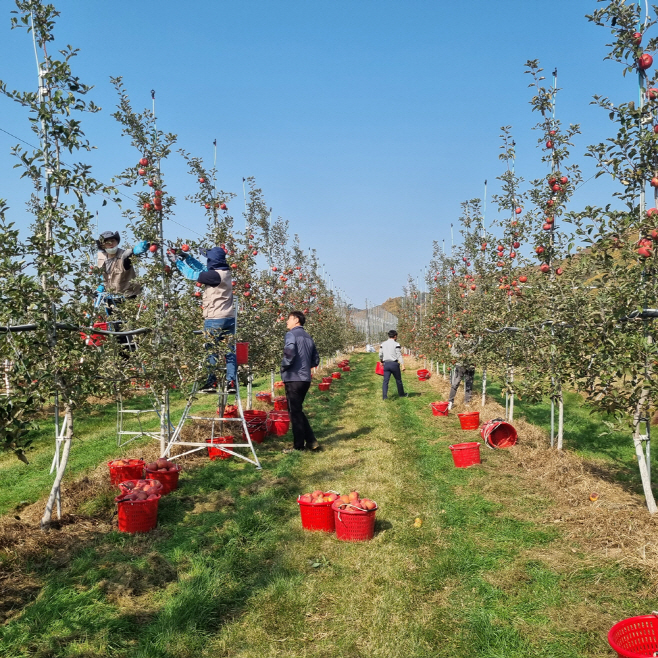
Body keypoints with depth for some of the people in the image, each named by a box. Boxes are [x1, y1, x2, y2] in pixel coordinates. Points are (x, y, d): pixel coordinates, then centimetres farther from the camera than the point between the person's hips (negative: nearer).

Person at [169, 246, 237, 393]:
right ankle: (231, 382, 4)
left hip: (214, 320, -8)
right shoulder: (224, 271, 9)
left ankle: (212, 382, 8)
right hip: (229, 318, 8)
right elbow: (202, 269, 20)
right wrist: (187, 258, 17)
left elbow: (193, 275, -10)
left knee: (211, 351, 4)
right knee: (230, 351, 4)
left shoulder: (215, 275, -17)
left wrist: (177, 261, 2)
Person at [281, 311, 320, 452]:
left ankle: (298, 446, 9)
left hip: (294, 378, -8)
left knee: (295, 412, 2)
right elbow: (315, 360, 17)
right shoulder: (308, 337, 15)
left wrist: (284, 367, -7)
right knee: (298, 411, 19)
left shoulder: (291, 334, -9)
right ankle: (311, 441, 17)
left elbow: (289, 354, -24)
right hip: (305, 379, 8)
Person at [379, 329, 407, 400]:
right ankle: (401, 394, 26)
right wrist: (402, 365, -12)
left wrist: (381, 361, 31)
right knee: (398, 380, 13)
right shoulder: (396, 344, -6)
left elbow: (380, 355, 13)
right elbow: (399, 355, -12)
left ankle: (384, 396, -7)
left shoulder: (383, 344, 8)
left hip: (386, 364, 3)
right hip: (394, 363, -3)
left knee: (385, 380, 1)